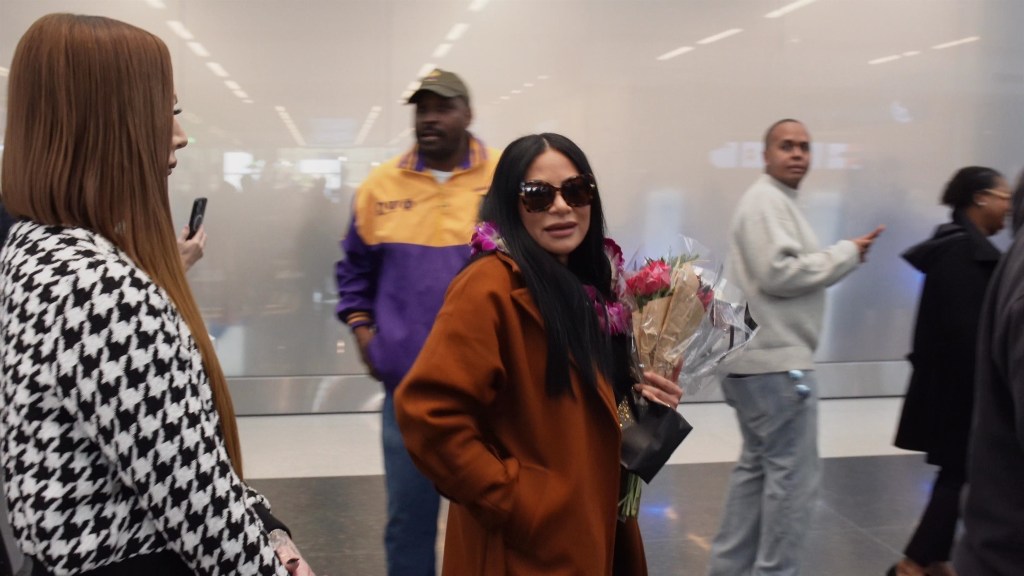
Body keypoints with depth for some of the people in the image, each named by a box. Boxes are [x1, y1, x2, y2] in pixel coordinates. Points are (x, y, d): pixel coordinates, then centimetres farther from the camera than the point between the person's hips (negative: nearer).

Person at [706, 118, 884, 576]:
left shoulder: (778, 202, 19)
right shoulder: (767, 200, -13)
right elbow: (779, 273, -24)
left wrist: (841, 257, 7)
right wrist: (847, 254, -15)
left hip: (762, 359, 11)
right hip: (776, 363, -11)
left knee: (758, 466, 17)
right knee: (793, 475, -3)